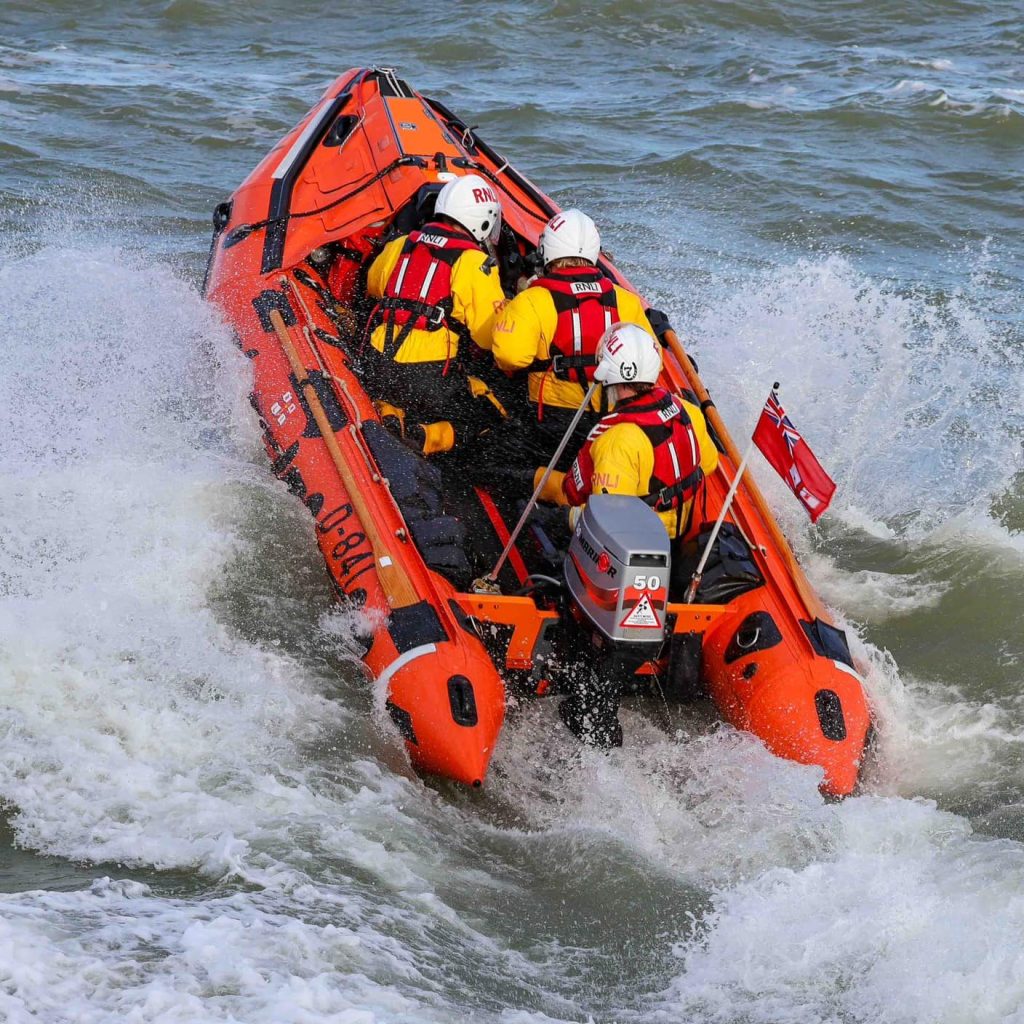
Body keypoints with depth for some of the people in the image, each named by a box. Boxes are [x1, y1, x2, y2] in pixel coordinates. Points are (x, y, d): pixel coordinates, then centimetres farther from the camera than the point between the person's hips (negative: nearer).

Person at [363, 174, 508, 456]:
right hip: (432, 380, -5)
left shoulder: (400, 245, 10)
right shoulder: (474, 262, -8)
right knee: (491, 415, 11)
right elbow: (489, 337, -10)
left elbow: (373, 287, 30)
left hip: (379, 372, 5)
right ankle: (426, 437, -15)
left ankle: (389, 415, 0)